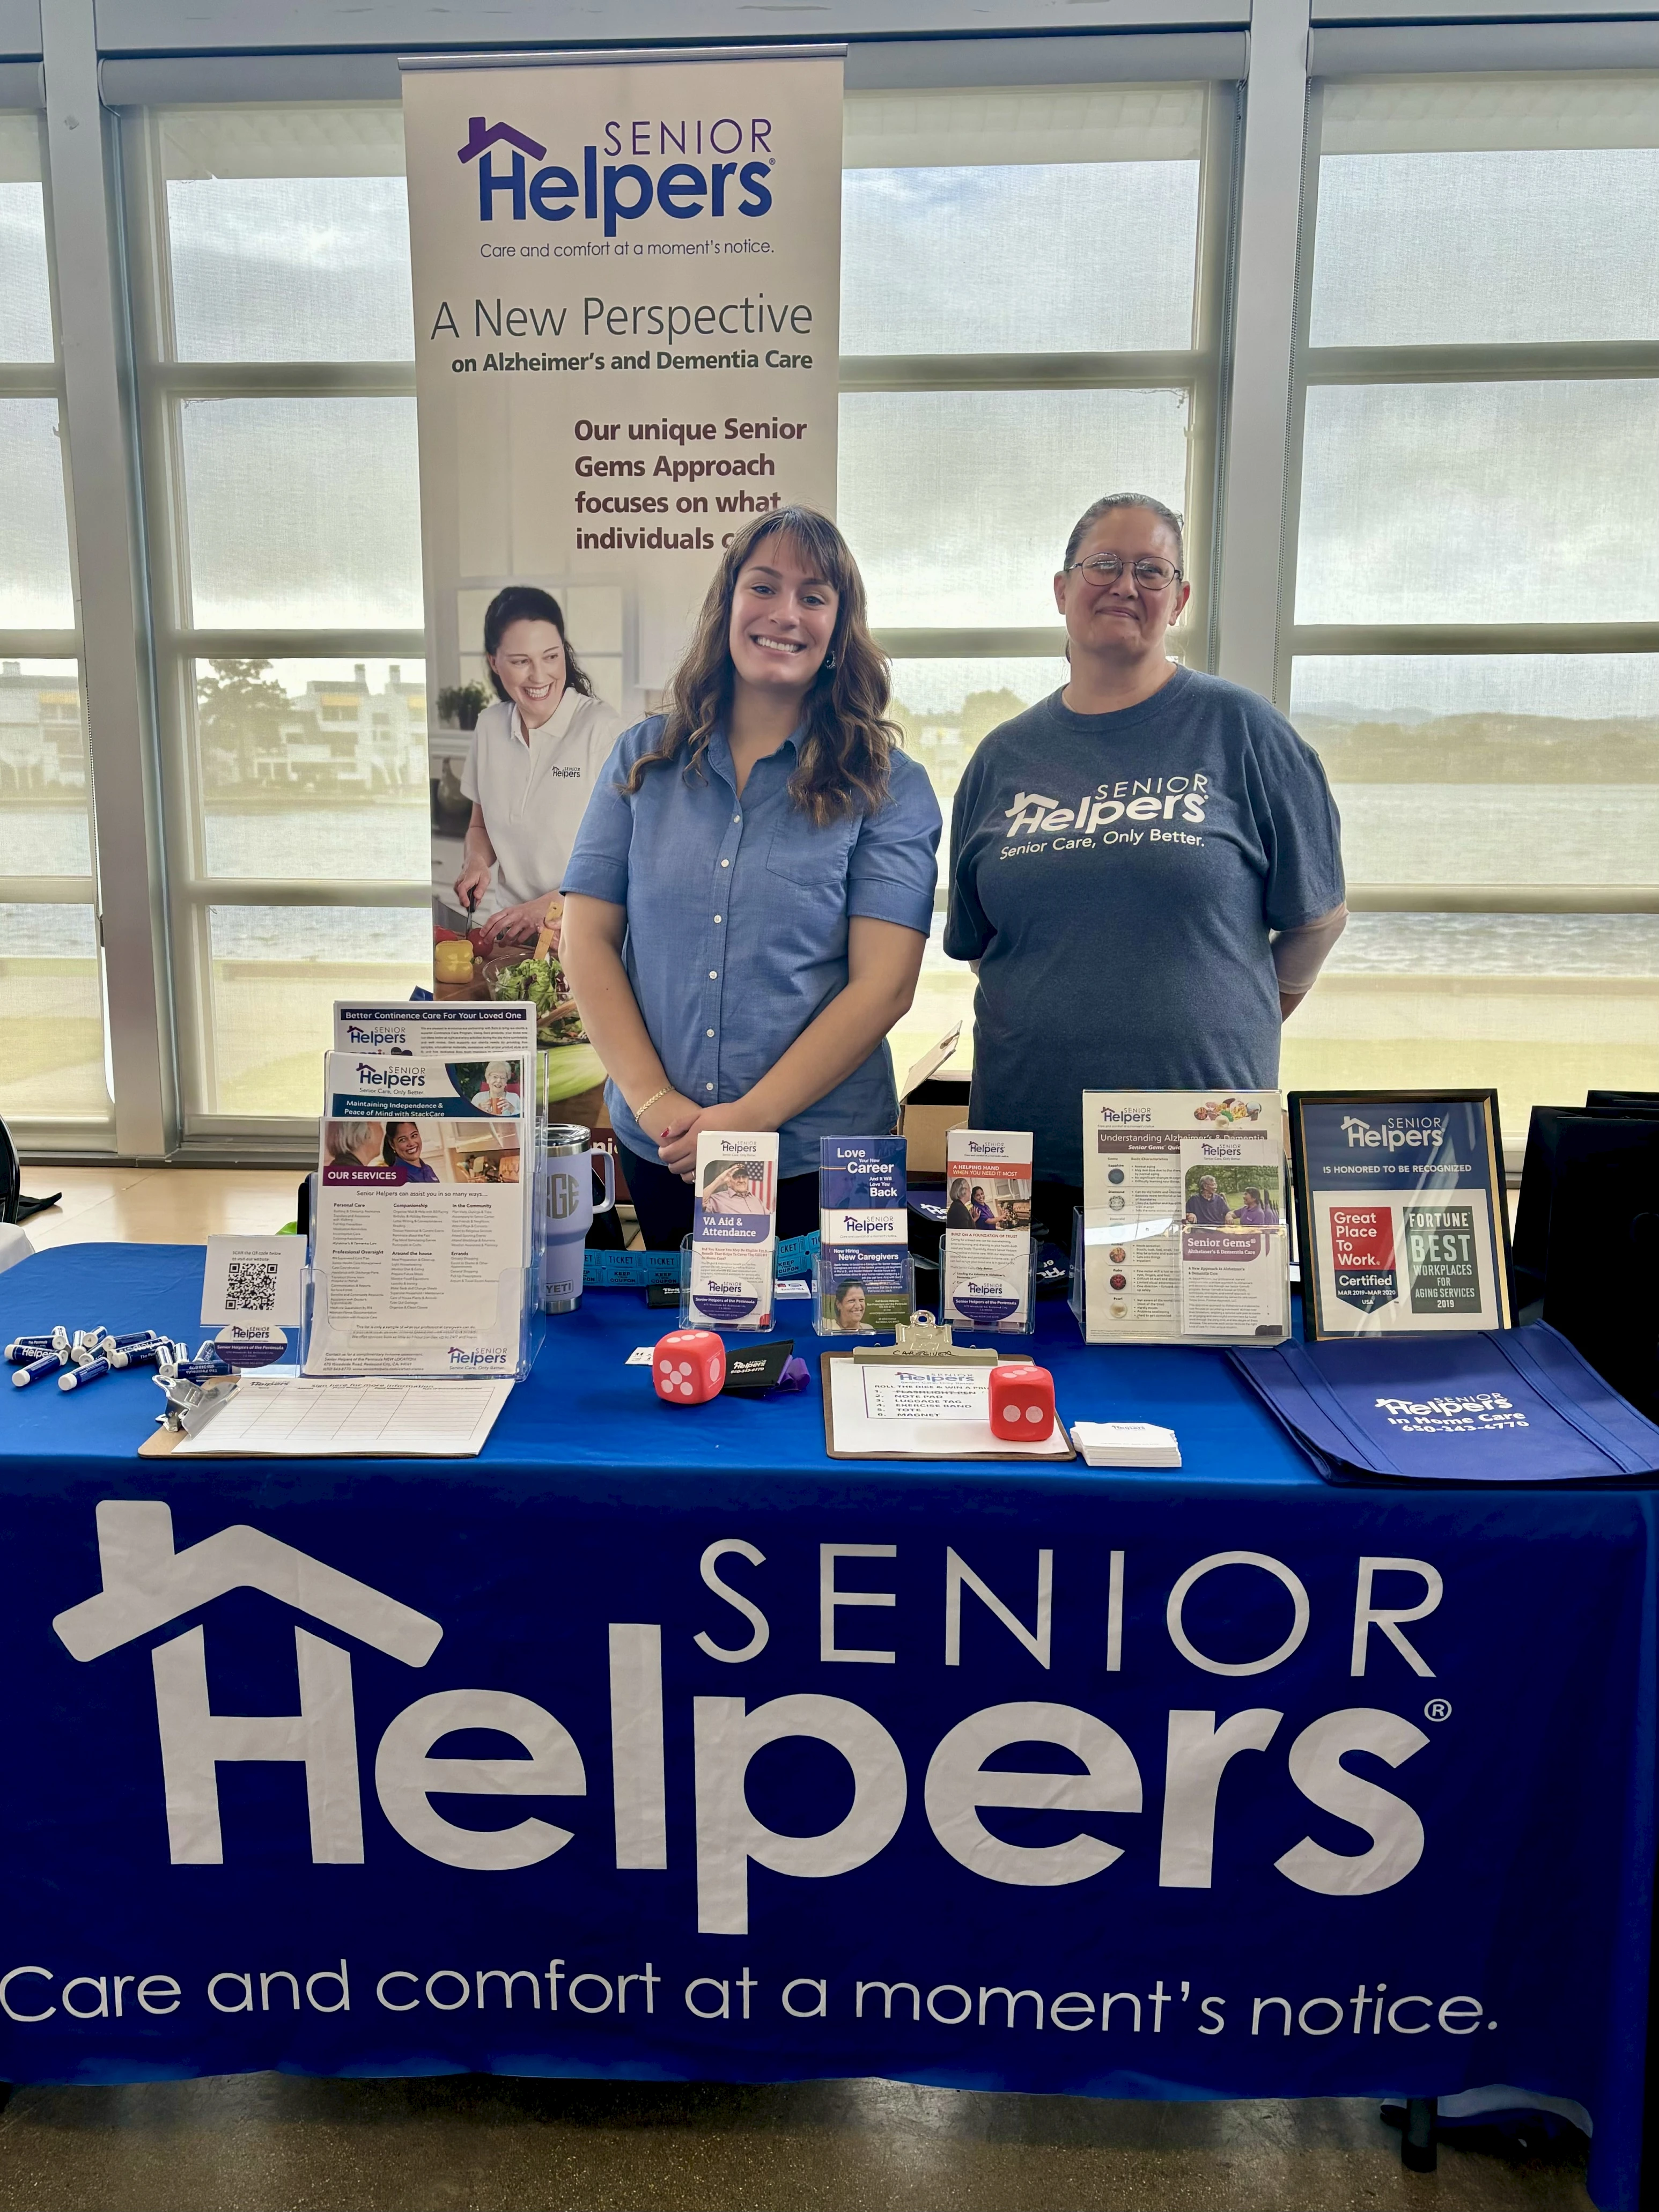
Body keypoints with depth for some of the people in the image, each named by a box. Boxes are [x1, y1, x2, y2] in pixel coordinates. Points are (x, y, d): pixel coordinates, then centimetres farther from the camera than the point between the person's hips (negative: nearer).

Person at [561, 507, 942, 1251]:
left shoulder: (887, 787, -2)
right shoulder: (644, 760, 6)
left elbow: (884, 985, -9)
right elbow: (587, 942, 2)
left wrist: (750, 1118, -16)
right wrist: (655, 1103, -9)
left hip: (818, 1162, -2)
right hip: (655, 1154, 2)